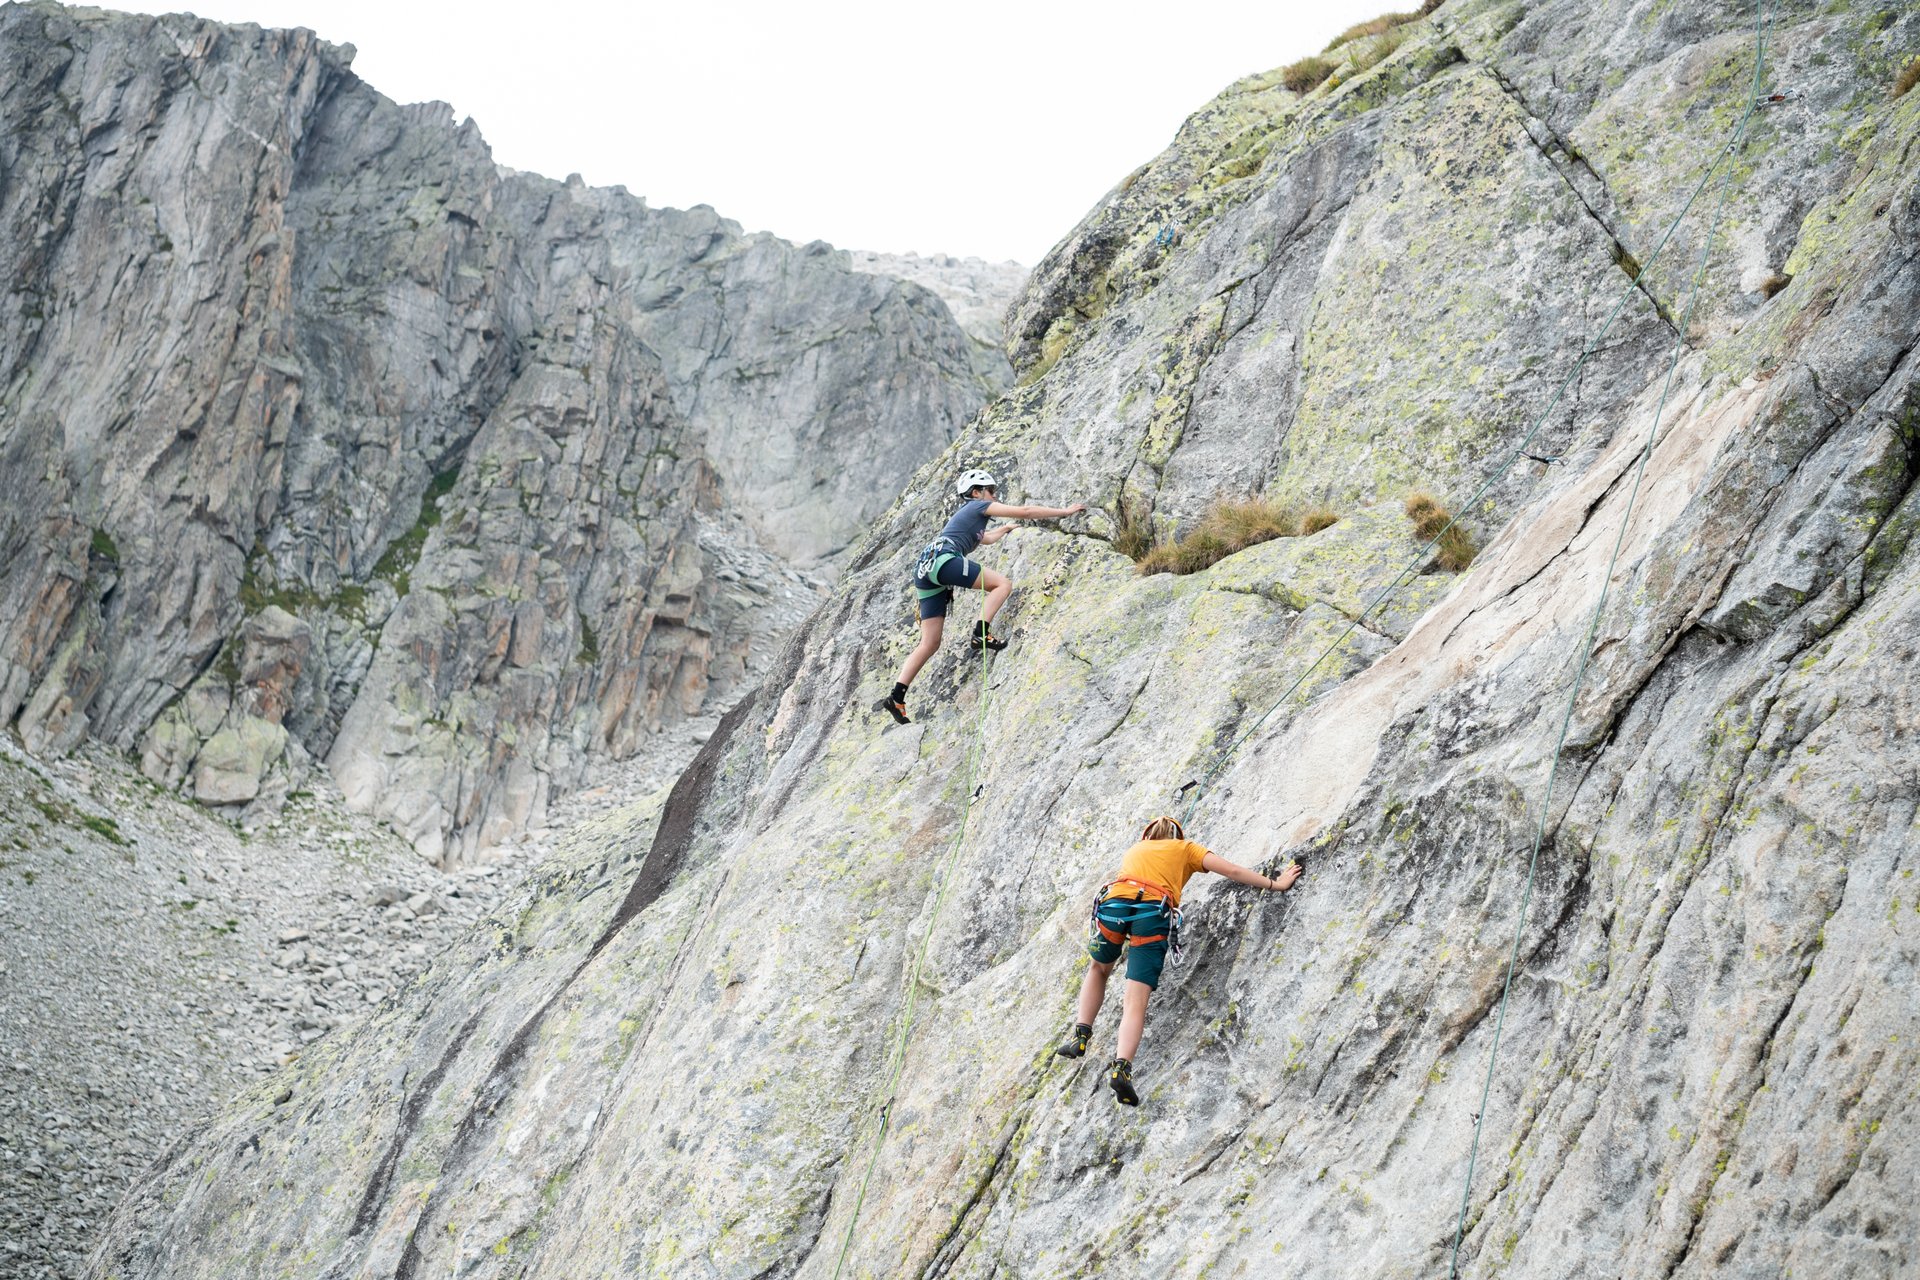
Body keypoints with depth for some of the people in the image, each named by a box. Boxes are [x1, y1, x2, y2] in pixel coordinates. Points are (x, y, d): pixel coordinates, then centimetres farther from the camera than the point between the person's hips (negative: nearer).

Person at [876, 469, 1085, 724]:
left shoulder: (964, 515, 36)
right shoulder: (978, 506, 12)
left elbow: (986, 538, 56)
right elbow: (1025, 511, 8)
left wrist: (1006, 528, 72)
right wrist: (1064, 511, 14)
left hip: (924, 570, 9)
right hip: (943, 558, -9)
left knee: (930, 644, 3)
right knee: (1002, 583, -2)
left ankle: (896, 698, -6)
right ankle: (981, 633, -18)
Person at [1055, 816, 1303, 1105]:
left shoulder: (1134, 850, 37)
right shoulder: (1185, 848, 28)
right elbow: (1233, 870, 19)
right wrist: (1275, 884, 25)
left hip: (1114, 901, 3)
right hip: (1155, 912, -3)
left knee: (1099, 968, 31)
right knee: (1136, 1000, -8)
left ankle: (1081, 1037, 18)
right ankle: (1121, 1067, -28)